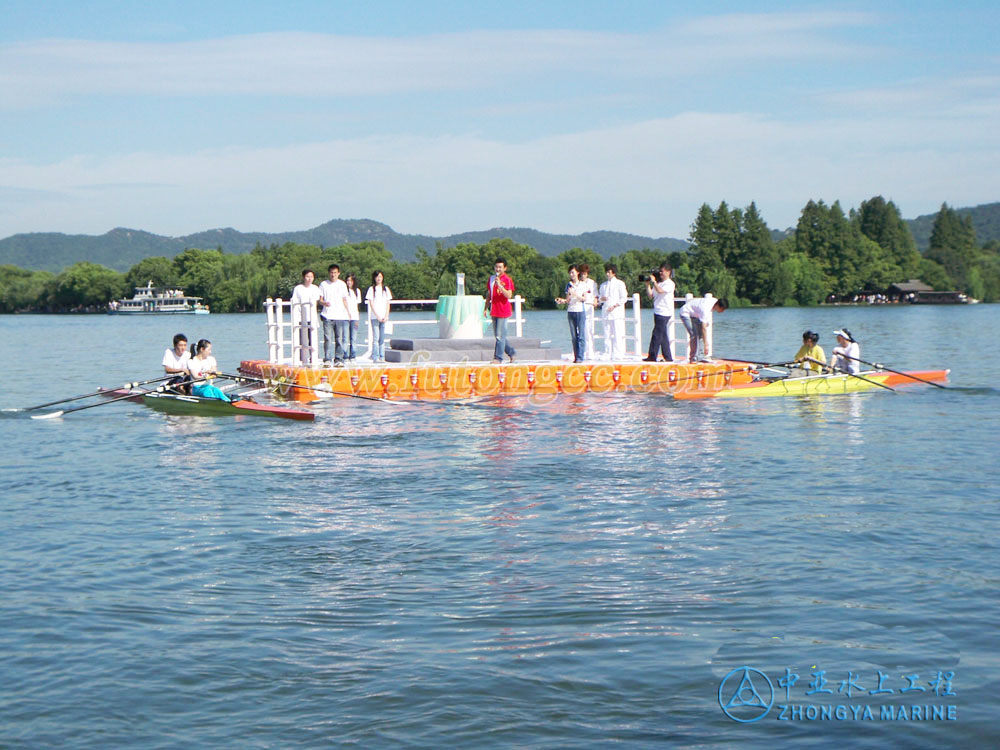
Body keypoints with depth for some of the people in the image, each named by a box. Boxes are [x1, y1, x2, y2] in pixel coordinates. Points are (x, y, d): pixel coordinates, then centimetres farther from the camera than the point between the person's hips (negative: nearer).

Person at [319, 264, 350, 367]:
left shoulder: (342, 284, 13)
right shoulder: (323, 284, 7)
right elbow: (320, 299, 6)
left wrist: (348, 311, 15)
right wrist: (324, 303, -15)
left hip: (340, 316, 2)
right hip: (328, 316, -2)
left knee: (340, 339, -1)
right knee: (328, 339, -7)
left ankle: (338, 360, 2)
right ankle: (326, 360, -5)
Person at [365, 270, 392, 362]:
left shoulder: (386, 289, 14)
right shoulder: (372, 289, 3)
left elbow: (387, 304, 11)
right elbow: (371, 304, -2)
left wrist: (386, 316, -1)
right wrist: (378, 316, -10)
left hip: (384, 317, 3)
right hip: (374, 317, -3)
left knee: (382, 338, 3)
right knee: (376, 338, -7)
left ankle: (382, 357, 5)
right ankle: (375, 357, -6)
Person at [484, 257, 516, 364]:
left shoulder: (507, 280, -7)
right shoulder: (491, 278, 13)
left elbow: (509, 295, -17)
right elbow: (488, 294, 20)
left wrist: (500, 285, -26)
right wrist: (486, 308, 18)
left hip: (503, 311, -7)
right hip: (494, 310, 7)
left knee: (500, 335, -8)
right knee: (497, 335, 12)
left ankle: (498, 358, -4)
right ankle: (511, 352, 25)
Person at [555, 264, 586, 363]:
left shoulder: (582, 285, 2)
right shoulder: (568, 285, 12)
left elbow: (585, 299, -3)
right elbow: (567, 300, 12)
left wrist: (575, 294, -16)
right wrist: (562, 300, -9)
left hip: (580, 311, -3)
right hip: (570, 311, 3)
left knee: (580, 335, -7)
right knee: (573, 336, 1)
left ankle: (580, 357, -8)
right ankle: (575, 357, 4)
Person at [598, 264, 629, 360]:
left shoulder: (620, 283, 2)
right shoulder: (603, 285, 19)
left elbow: (624, 298, -2)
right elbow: (601, 297, 23)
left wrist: (614, 306, -12)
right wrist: (601, 298, -2)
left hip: (617, 312, -5)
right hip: (605, 312, 5)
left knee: (618, 335, -9)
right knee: (607, 335, 3)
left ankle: (617, 355, -8)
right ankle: (608, 354, 6)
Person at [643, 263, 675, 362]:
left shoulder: (670, 283, -6)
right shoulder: (658, 283, 17)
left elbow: (660, 291, -22)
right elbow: (650, 296, 14)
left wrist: (654, 281, -14)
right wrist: (648, 284, 6)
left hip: (664, 313, -8)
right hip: (657, 312, 8)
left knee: (657, 335, -10)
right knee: (663, 336, 9)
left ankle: (652, 357, -8)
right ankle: (668, 357, 12)